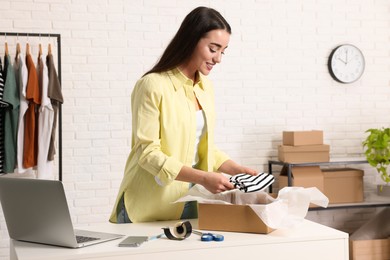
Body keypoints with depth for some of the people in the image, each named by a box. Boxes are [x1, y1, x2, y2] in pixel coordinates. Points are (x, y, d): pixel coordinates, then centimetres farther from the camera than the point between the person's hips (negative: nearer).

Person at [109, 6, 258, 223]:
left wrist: (237, 169, -2)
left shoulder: (206, 87, 8)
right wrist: (202, 177, -26)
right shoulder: (153, 85, -15)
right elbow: (147, 153, -19)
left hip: (189, 203, 6)